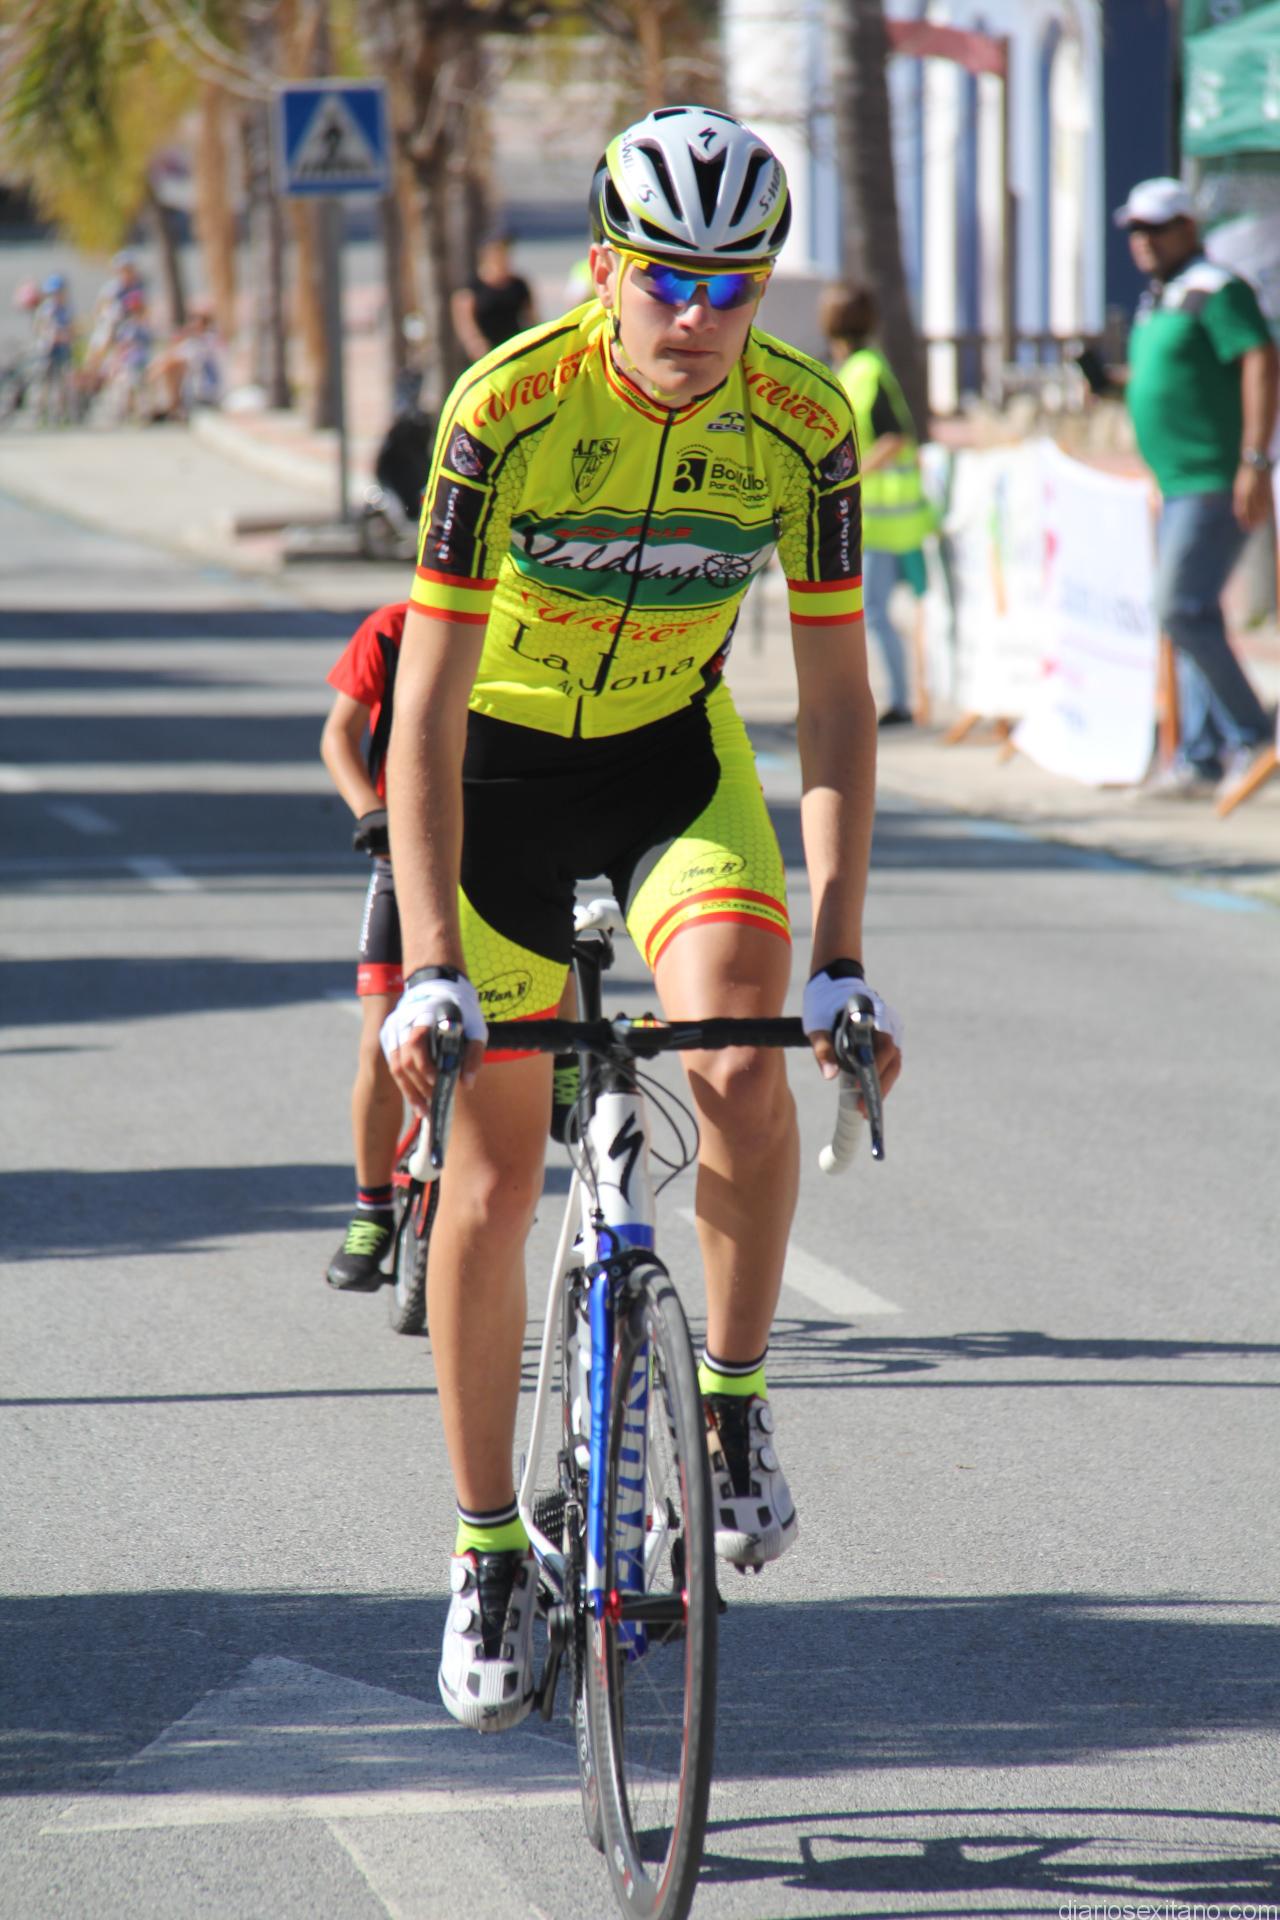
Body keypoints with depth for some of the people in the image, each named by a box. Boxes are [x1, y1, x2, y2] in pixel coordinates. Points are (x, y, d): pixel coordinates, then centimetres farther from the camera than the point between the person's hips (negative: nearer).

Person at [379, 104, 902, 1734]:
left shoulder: (803, 425, -19)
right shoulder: (507, 411, -26)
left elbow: (834, 699, -14)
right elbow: (425, 707, -26)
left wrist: (840, 958, -22)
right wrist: (431, 971, -33)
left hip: (677, 763, 1)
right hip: (502, 768, -1)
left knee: (739, 1062, -27)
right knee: (492, 1180, 1)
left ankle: (735, 1413, -7)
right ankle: (489, 1551, 15)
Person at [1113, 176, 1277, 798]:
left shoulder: (1216, 291, -10)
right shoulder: (1156, 301, 18)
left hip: (1216, 483, -10)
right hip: (1179, 485, 10)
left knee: (1182, 608, -15)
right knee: (1188, 616, 8)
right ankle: (1202, 756, 11)